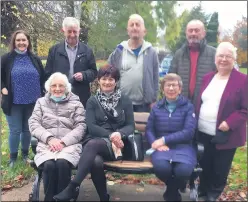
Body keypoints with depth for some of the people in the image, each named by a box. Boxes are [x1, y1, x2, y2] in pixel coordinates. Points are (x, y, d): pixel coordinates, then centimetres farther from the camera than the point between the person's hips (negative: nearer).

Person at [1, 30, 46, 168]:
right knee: (15, 130, 3)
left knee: (28, 129, 14)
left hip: (32, 101, 2)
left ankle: (25, 154, 31)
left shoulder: (35, 59, 4)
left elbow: (43, 77, 11)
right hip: (14, 102, -2)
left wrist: (41, 93, 4)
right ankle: (13, 157, 20)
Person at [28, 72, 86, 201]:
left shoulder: (76, 103, 15)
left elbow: (81, 127, 3)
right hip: (46, 144, 1)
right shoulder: (41, 102, 20)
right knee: (49, 165, -32)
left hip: (70, 145, -1)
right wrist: (50, 138, -11)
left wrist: (63, 142, -12)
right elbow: (33, 124, 7)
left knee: (62, 163, -33)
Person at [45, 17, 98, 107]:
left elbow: (93, 71, 11)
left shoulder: (87, 50, 9)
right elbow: (48, 73, 6)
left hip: (81, 98, 1)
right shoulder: (54, 50, 7)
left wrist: (84, 75, -11)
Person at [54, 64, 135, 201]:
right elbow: (91, 127, -1)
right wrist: (110, 135, -17)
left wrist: (119, 134, -17)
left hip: (118, 145, -1)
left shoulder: (125, 101, 11)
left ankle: (73, 187, -33)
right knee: (96, 162, -35)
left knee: (92, 144, -33)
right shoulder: (92, 101, 11)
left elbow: (131, 126, 6)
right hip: (98, 143, 1)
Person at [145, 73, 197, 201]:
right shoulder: (156, 107, 14)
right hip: (162, 147, 1)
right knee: (161, 167, -33)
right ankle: (175, 191, 5)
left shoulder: (188, 107, 5)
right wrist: (155, 143, -15)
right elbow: (149, 129, 8)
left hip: (183, 146, -1)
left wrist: (164, 140, -15)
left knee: (183, 170, -33)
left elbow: (188, 132, -7)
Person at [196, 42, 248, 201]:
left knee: (220, 170, 11)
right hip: (203, 133, 5)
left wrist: (229, 123, -22)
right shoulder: (207, 77, 8)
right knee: (204, 166, 18)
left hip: (225, 135, -4)